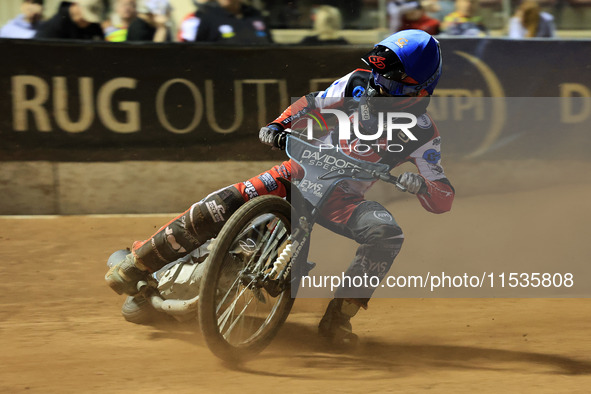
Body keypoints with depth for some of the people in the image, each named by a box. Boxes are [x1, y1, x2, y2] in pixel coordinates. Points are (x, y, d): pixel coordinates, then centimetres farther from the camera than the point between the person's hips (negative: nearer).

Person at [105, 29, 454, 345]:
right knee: (223, 204, -20)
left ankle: (339, 316, -24)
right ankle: (137, 262, -7)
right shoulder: (358, 84, -2)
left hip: (344, 198, -1)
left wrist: (421, 185, -32)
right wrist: (277, 125, -5)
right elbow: (312, 102, 13)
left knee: (388, 234, -33)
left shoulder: (424, 134, -9)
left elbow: (444, 200, -9)